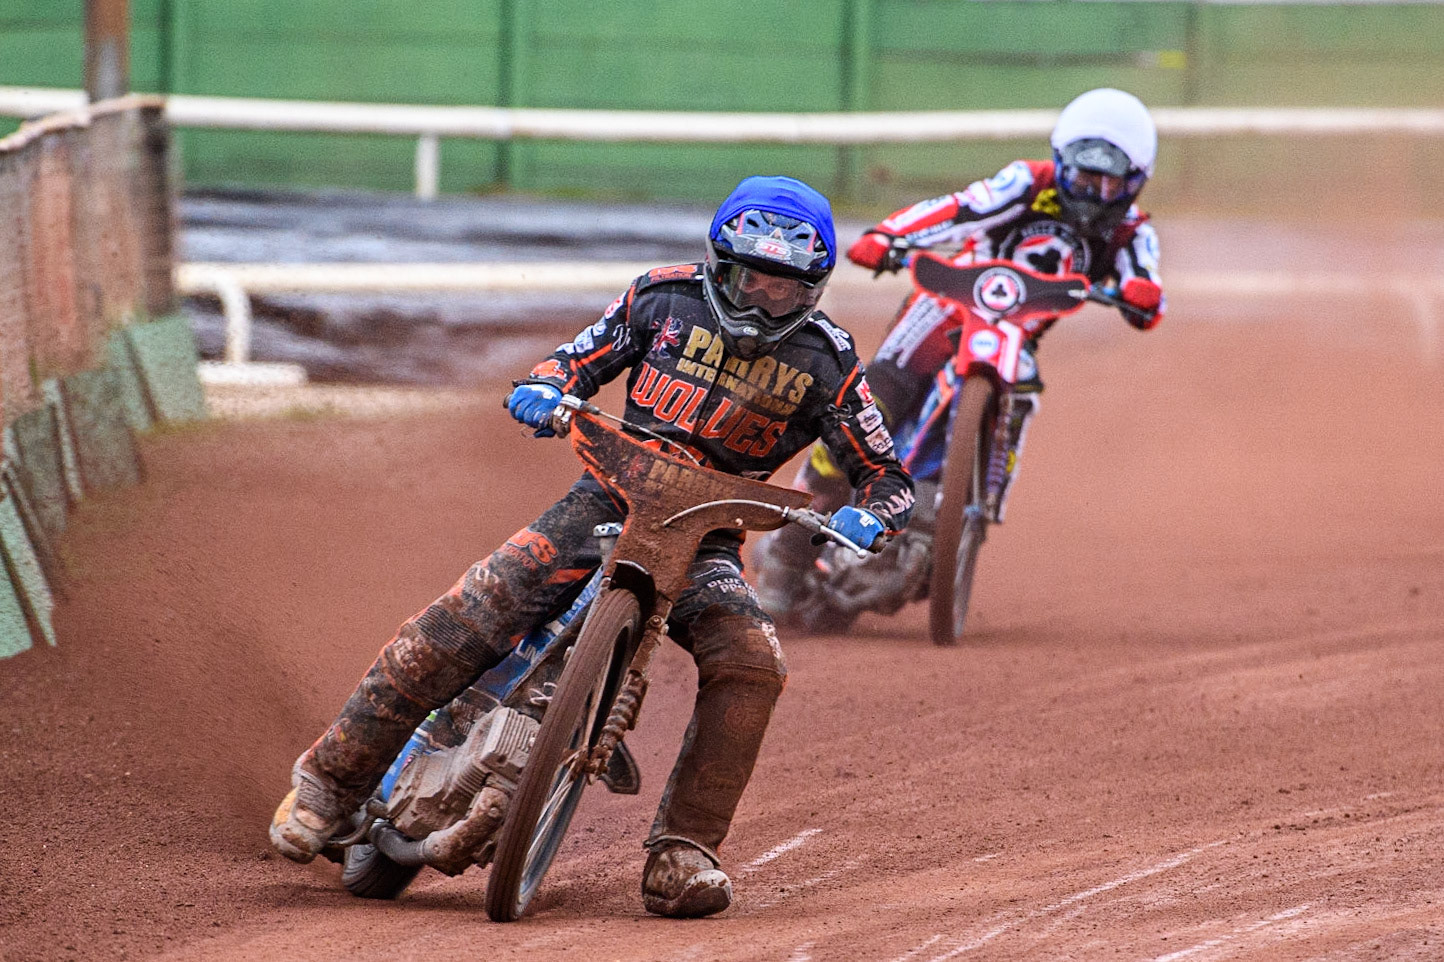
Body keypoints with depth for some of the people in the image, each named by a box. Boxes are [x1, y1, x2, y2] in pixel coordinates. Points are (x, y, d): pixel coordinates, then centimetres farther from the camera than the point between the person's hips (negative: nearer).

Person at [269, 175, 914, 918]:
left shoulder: (824, 361, -1)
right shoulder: (665, 298, 0)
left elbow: (887, 476, 4)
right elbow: (579, 360, 10)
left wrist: (867, 517, -20)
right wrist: (542, 389, -14)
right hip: (609, 494, -1)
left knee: (750, 663, -29)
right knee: (467, 617, -21)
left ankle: (680, 857, -24)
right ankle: (331, 778, -12)